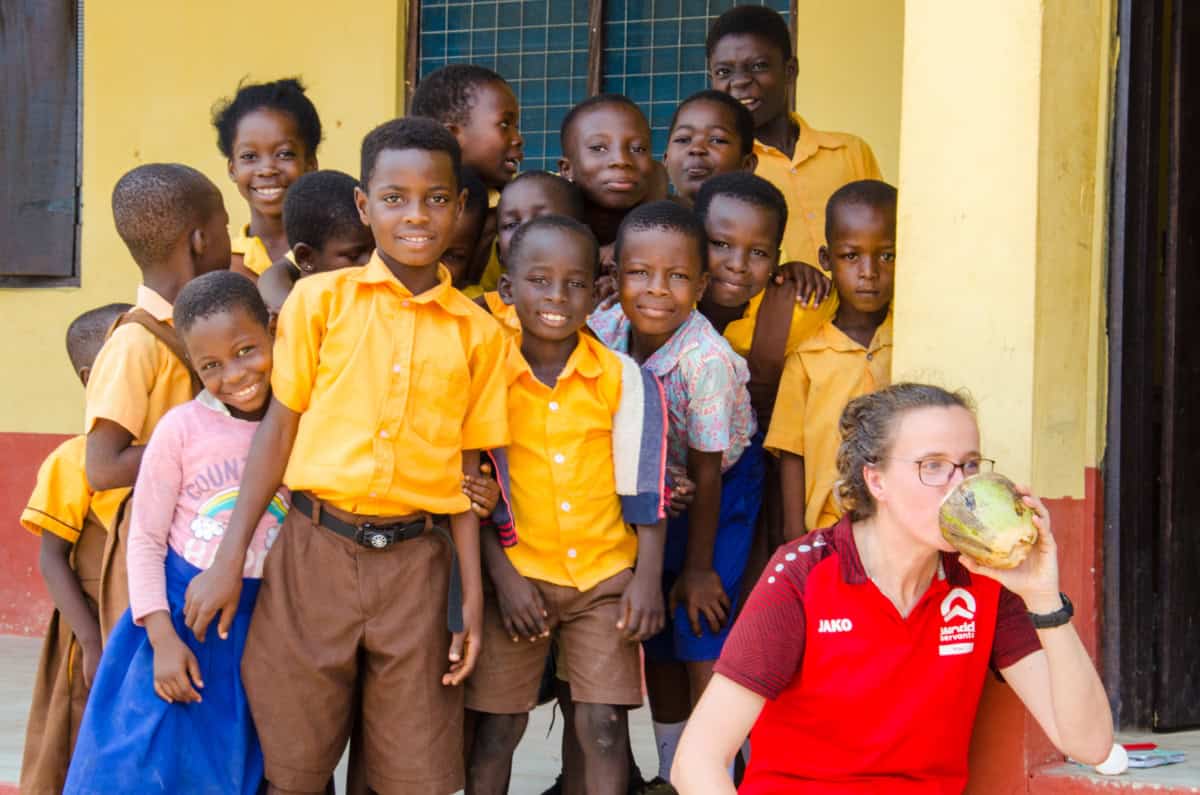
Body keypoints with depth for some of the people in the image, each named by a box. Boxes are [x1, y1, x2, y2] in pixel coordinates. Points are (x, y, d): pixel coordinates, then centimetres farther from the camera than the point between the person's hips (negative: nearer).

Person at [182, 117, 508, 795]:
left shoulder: (478, 332, 5)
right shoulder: (320, 299, 1)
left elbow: (467, 467, 7)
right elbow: (278, 428, 2)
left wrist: (472, 596, 3)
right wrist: (229, 560, -1)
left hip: (417, 562, 1)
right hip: (316, 553, -1)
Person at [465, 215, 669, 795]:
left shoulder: (623, 378, -2)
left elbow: (642, 487, 2)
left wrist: (648, 578, -3)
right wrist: (502, 575, -8)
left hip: (605, 576, 1)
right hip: (518, 574, 0)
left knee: (604, 728, 0)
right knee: (495, 729, 3)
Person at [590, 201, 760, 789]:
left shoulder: (705, 359, -32)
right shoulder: (605, 330, -19)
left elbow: (705, 472, -22)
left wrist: (699, 566, -14)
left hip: (720, 489, -5)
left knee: (702, 643, -11)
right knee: (656, 641, 13)